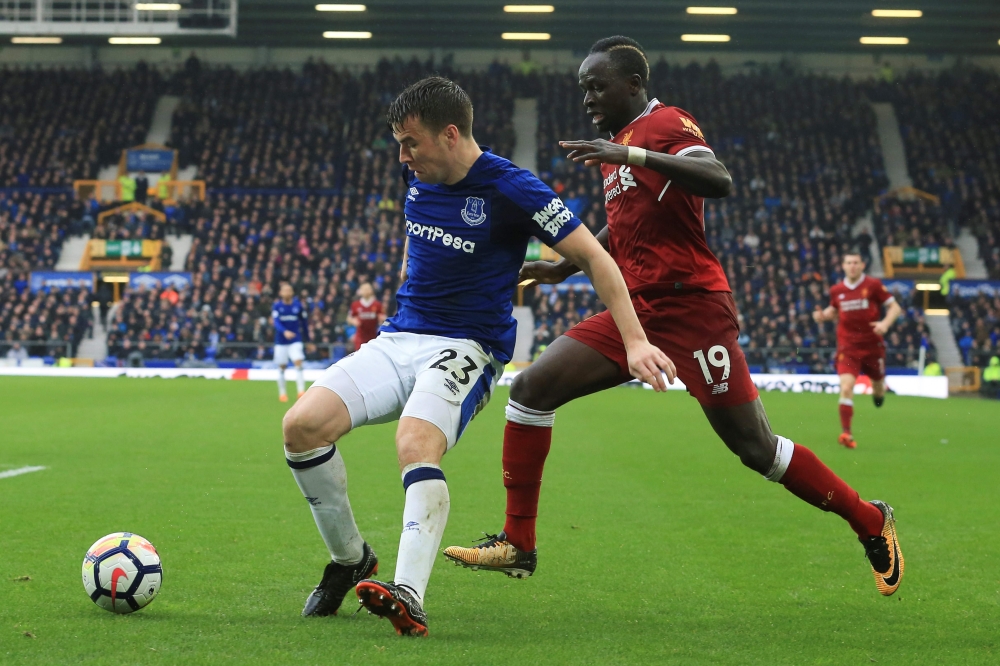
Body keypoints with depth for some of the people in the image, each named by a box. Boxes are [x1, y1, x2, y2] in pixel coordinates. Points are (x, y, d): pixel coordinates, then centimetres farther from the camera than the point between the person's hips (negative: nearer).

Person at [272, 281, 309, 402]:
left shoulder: (298, 305, -3)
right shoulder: (277, 306, -5)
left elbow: (304, 322, 8)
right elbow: (276, 322, -18)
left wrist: (307, 339, 12)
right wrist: (284, 332, -36)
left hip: (295, 340, -1)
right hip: (281, 341, 1)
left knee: (298, 363, -17)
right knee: (282, 367, 8)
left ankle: (301, 391, -19)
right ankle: (282, 393, 21)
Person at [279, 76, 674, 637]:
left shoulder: (509, 190, -13)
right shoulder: (419, 176, 6)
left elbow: (593, 256, -12)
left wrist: (635, 340, -19)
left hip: (468, 348, -6)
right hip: (399, 339, 6)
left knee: (416, 444, -36)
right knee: (302, 425, -15)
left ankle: (410, 597, -50)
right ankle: (351, 559, 5)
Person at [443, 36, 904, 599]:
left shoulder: (666, 124, -8)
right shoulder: (618, 143, 20)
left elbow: (719, 182, -28)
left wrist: (630, 155, -34)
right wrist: (563, 267, 27)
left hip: (691, 307, -8)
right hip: (638, 310, 9)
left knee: (756, 448, -5)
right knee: (532, 389, -4)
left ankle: (871, 523, 16)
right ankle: (518, 545, 0)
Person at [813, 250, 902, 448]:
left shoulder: (873, 285, -5)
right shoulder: (836, 290, 3)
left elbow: (895, 308, -3)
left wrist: (885, 323, -21)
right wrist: (823, 315, 1)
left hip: (872, 345, 0)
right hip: (848, 347, 0)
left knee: (878, 386, 15)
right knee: (846, 386, -17)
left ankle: (879, 390, 55)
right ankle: (846, 432, -18)